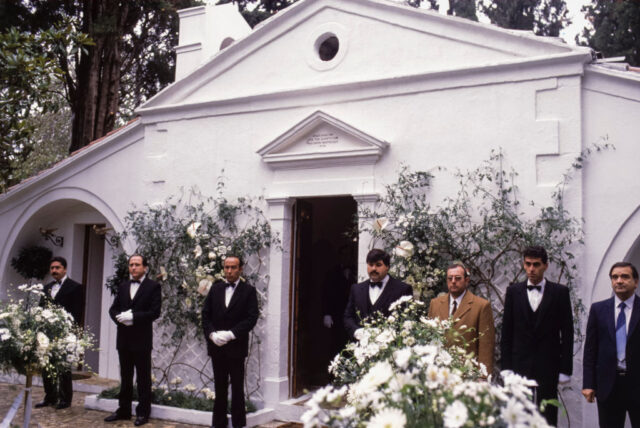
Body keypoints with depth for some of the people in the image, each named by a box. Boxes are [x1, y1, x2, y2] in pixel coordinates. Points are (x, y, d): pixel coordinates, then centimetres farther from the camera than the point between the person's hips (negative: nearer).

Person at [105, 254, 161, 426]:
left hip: (142, 339, -5)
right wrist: (120, 317, -10)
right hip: (124, 339, 5)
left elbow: (155, 312, -12)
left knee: (143, 378, 3)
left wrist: (133, 317, -19)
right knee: (125, 377, 14)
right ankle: (123, 410, 24)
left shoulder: (153, 287, -4)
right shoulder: (123, 286, 14)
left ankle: (143, 412, 10)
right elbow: (113, 309, 11)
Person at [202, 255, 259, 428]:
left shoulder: (248, 291, -2)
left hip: (236, 347, -3)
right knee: (220, 386, 11)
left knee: (237, 387, 4)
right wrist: (212, 334, -9)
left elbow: (252, 318, -10)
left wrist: (230, 334, -17)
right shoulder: (215, 289, 10)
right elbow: (205, 314, 7)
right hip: (216, 346, 3)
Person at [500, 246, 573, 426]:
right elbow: (506, 333, 6)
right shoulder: (513, 291, 5)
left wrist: (566, 369, -3)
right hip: (520, 364, 1)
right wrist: (506, 367, 1)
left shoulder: (560, 292, 2)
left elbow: (567, 333, 1)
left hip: (548, 365, -1)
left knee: (548, 418, 6)